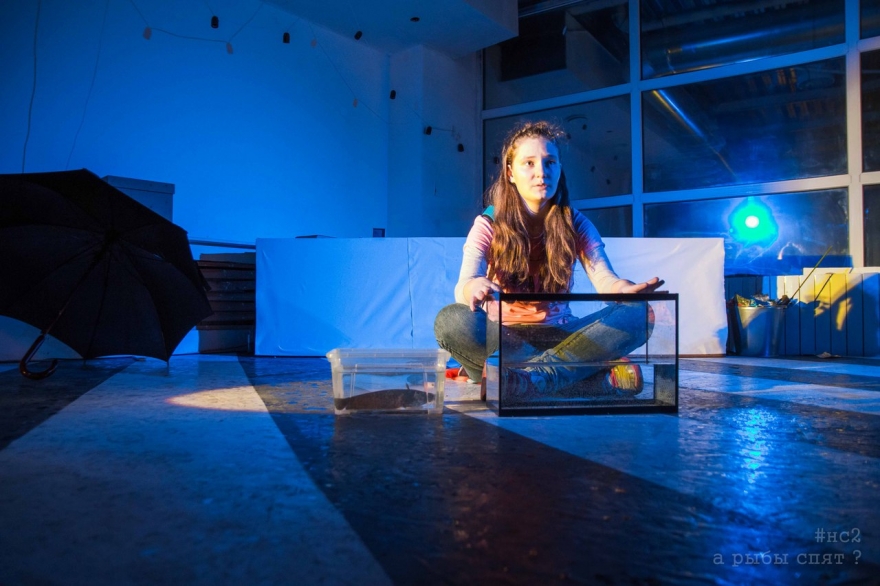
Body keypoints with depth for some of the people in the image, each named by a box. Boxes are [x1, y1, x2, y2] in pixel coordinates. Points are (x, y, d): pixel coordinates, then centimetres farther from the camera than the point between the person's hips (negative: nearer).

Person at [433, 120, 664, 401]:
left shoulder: (575, 224, 2)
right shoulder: (488, 225, -4)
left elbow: (605, 279, -12)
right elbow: (463, 288, -20)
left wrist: (626, 289, -38)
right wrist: (474, 289, -47)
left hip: (558, 334, 2)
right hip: (500, 336, -1)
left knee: (639, 313, -22)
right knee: (452, 320, -34)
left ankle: (532, 377, -38)